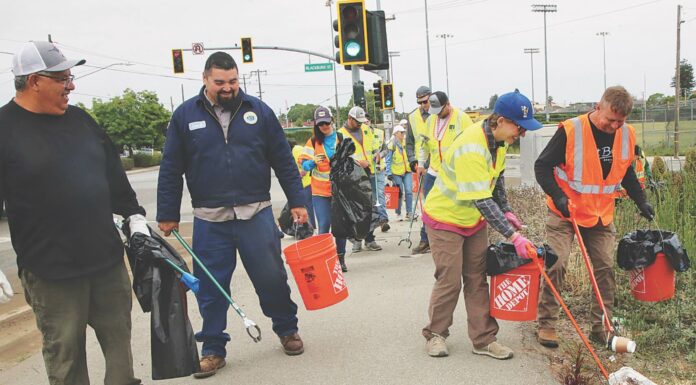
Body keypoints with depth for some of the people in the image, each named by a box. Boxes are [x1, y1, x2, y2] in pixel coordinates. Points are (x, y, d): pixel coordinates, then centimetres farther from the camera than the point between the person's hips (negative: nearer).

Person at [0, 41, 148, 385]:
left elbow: (114, 173, 18)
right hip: (50, 271, -5)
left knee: (120, 338, 16)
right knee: (65, 355, 8)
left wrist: (134, 215, 14)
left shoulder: (79, 119, 10)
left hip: (108, 258, 5)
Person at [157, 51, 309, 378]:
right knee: (210, 288, 7)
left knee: (272, 277, 7)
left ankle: (287, 330, 31)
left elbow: (283, 161, 5)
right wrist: (167, 215, 4)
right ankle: (213, 349, 24)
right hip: (209, 219, 0)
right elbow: (170, 170, 5)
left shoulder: (258, 111, 3)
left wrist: (296, 201, 2)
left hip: (256, 213, 0)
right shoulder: (185, 115, 2)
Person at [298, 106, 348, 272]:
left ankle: (341, 258, 18)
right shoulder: (313, 141, 4)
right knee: (324, 225, -8)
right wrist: (314, 161, -20)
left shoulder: (341, 138, 4)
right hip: (320, 191, -1)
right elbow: (304, 164, 0)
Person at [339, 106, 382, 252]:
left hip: (369, 172, 5)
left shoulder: (366, 129, 14)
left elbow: (374, 145, 26)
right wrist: (357, 162, -21)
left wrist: (376, 155, 9)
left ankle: (370, 239, 12)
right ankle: (357, 239, 12)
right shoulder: (341, 134, -4)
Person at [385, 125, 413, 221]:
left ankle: (409, 212, 0)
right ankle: (398, 213, 16)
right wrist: (389, 173, -10)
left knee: (409, 191, -6)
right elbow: (388, 160, -5)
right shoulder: (392, 144, -5)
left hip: (407, 171, 4)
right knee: (399, 193, 2)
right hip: (396, 172, -4)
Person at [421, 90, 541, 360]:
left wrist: (505, 211, 8)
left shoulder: (499, 138, -5)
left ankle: (483, 339, 17)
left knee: (477, 280, 8)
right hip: (445, 219, -8)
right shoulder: (471, 148, -33)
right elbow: (482, 201, -34)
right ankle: (435, 334, 19)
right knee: (450, 281, -2)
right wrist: (513, 236, -33)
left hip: (474, 219, 8)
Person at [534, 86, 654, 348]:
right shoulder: (571, 131, -17)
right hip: (564, 212, -5)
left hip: (602, 215, 5)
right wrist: (558, 196, -25)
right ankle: (546, 324, 4)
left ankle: (601, 326, 17)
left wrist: (641, 201, 9)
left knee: (605, 268, 4)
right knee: (556, 264, -9)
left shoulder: (627, 135, 0)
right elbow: (542, 166, -13)